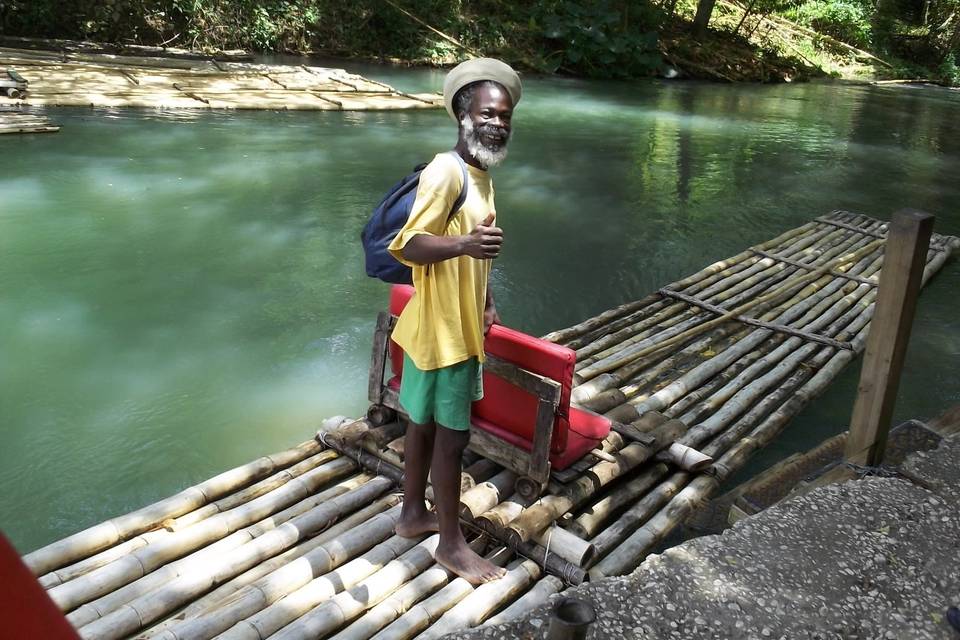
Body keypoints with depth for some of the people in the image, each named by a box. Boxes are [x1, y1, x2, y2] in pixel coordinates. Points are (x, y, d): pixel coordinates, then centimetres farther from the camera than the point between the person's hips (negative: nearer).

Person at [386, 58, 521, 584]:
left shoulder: (480, 172, 10)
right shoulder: (446, 172, -20)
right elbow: (409, 246, -26)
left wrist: (485, 302, 24)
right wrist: (464, 243, -42)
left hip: (461, 324, 9)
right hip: (442, 329, -9)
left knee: (426, 421, 19)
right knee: (451, 434, 2)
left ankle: (413, 513, 36)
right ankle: (451, 542, 18)